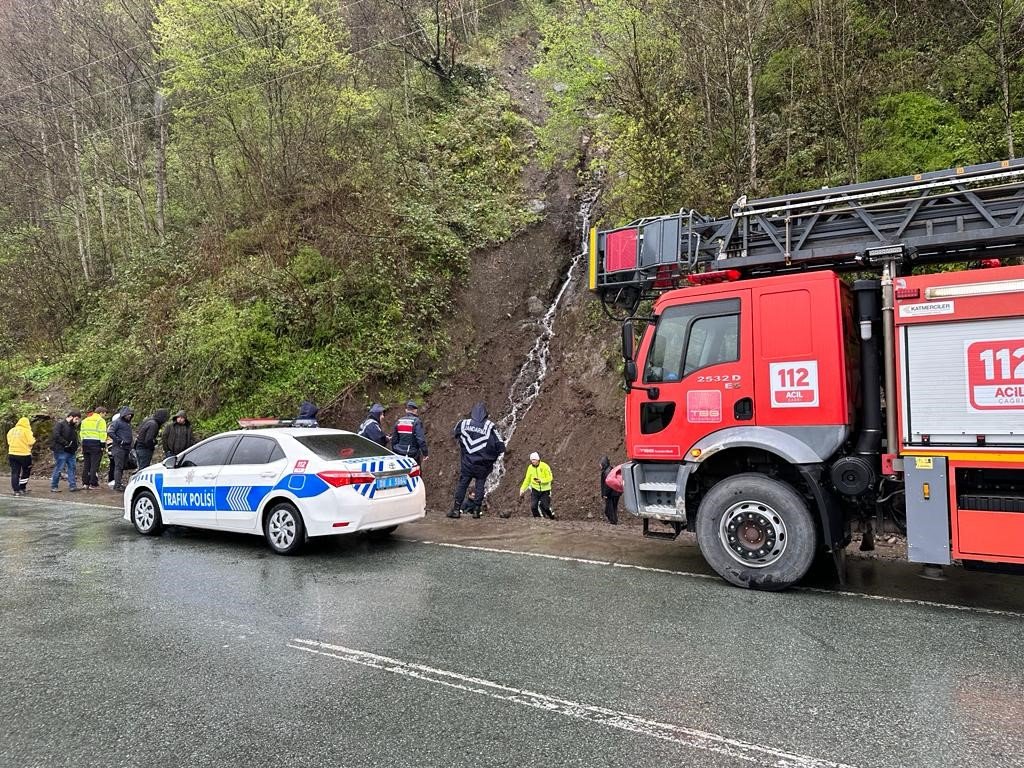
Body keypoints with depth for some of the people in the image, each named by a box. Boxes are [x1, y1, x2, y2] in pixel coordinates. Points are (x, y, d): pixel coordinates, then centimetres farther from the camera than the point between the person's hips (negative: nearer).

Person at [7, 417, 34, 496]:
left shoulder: (11, 430, 9)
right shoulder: (26, 431, -10)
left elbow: (9, 442, 13)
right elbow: (30, 442, -12)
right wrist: (33, 439, 9)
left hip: (12, 454, 5)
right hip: (24, 454, -5)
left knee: (15, 473, 6)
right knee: (26, 472, 12)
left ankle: (16, 490, 3)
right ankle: (22, 488, 14)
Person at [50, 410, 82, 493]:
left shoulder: (73, 426, 17)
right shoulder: (60, 424, -9)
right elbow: (56, 436, -19)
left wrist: (76, 447, 9)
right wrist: (66, 443, -22)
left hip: (71, 451, 9)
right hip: (61, 451, -9)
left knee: (72, 468, 7)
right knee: (59, 469, -3)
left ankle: (72, 486, 9)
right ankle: (53, 487, 6)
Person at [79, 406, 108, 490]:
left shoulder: (85, 420, 19)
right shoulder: (100, 420, -5)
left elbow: (82, 433, 19)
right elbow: (102, 433, -12)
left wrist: (83, 445, 21)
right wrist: (102, 445, -11)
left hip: (86, 443, 7)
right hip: (96, 444, -7)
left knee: (86, 464, 13)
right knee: (94, 465, -4)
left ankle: (85, 483, 15)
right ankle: (93, 484, -5)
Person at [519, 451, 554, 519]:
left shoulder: (544, 466, -13)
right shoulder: (530, 468, -1)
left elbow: (549, 478, -13)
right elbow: (527, 480, 7)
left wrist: (541, 480, -29)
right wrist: (522, 489, -1)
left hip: (545, 490, -3)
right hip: (535, 489, 3)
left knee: (545, 506, -2)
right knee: (533, 506, -9)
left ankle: (552, 517, 26)